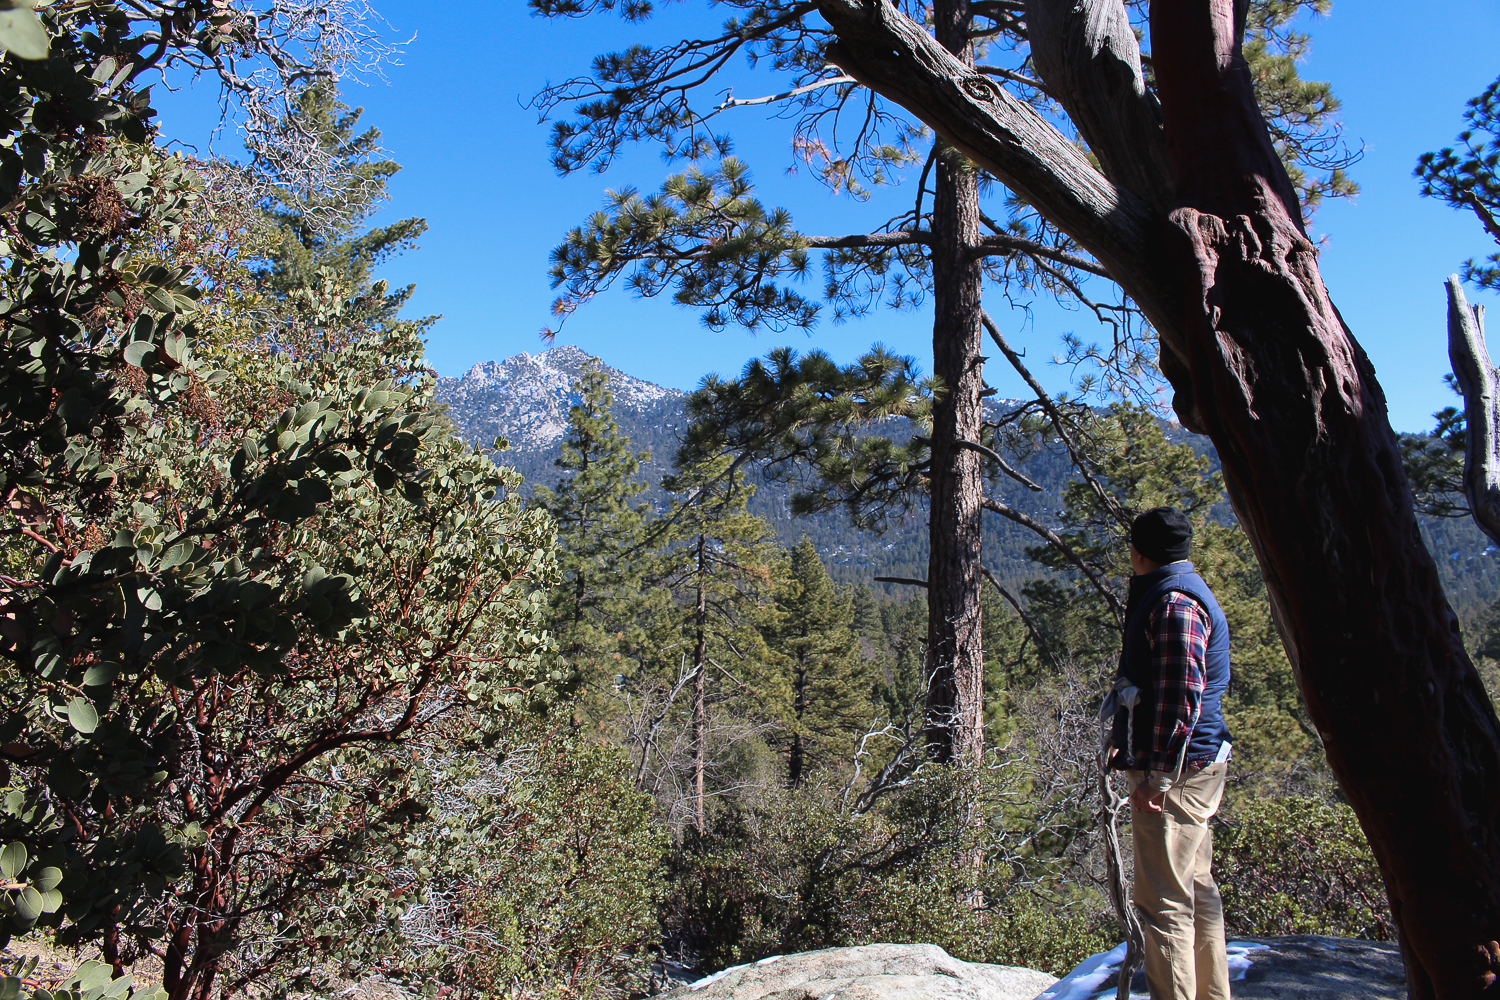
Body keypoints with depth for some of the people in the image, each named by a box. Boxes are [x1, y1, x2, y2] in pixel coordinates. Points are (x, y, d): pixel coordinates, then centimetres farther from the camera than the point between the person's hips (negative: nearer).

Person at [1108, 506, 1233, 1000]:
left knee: (1163, 901, -6)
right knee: (1196, 887, 19)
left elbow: (1182, 695, -24)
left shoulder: (1174, 600, -16)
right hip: (1198, 766, 11)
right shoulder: (1186, 590, 17)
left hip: (1174, 772, -11)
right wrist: (1131, 746, 26)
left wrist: (1160, 774, -24)